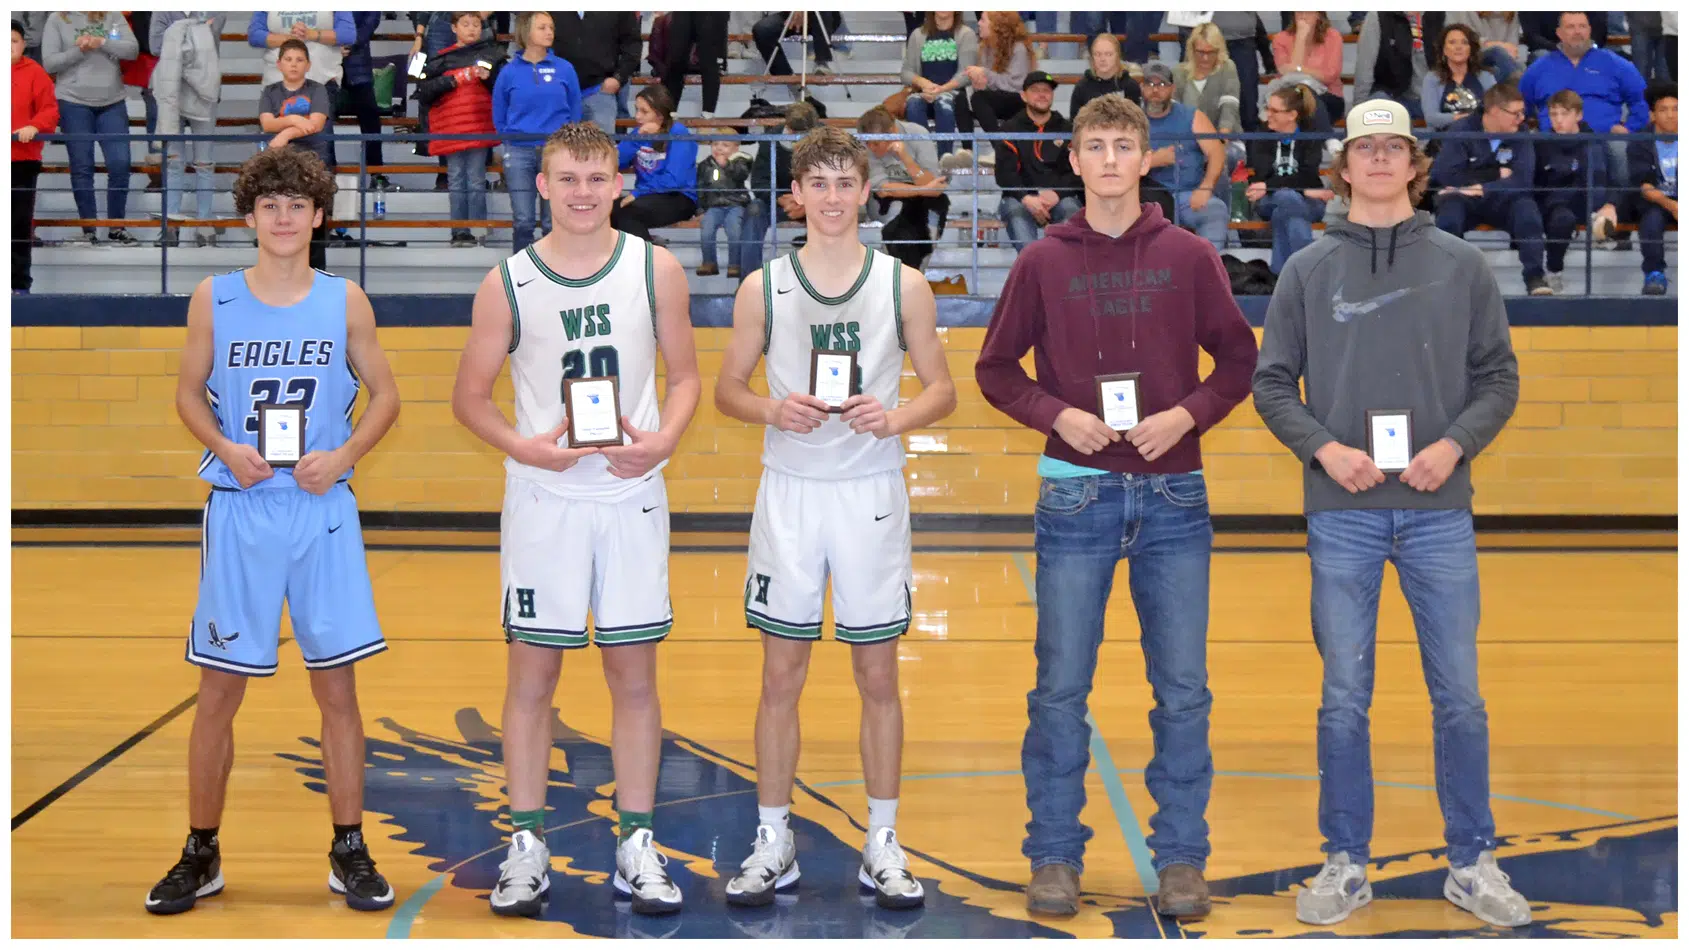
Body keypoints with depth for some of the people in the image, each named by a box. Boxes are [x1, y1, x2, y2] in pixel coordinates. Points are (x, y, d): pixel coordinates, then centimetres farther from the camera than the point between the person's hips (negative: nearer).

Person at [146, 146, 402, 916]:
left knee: (337, 686, 3)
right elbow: (189, 393, 9)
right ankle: (201, 855, 19)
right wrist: (228, 448, -10)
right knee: (219, 689, 4)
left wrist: (343, 455, -8)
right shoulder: (214, 298, 2)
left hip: (322, 509, 0)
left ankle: (349, 853, 15)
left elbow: (384, 395, 8)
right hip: (239, 510, 0)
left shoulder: (345, 301, 2)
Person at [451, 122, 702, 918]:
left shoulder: (656, 270, 1)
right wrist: (522, 447, -13)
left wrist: (665, 439, -11)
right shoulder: (507, 283, -1)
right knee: (532, 672, 4)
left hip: (632, 495, 1)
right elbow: (469, 395, 4)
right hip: (541, 498, 0)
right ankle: (528, 845, 16)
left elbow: (684, 375, 8)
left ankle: (637, 845, 15)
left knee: (635, 673, 5)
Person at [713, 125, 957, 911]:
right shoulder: (764, 286, 2)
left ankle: (882, 846, 17)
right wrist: (773, 410, -14)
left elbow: (941, 388, 5)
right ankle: (773, 844, 17)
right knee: (781, 675, 5)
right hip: (789, 491, 0)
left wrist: (896, 417, -15)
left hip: (872, 492, 0)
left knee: (878, 675, 6)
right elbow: (728, 387, 7)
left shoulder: (903, 285, 2)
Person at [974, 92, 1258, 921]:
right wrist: (1056, 414, -9)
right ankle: (1054, 853, 15)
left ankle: (1181, 856, 17)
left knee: (1183, 691, 4)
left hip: (1174, 495, 1)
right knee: (1060, 688, 3)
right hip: (1076, 494, 0)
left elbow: (1238, 357, 7)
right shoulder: (1043, 262, 3)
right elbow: (995, 367, 7)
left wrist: (1189, 414, -9)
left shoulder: (1189, 256, 4)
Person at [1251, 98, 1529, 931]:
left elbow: (1499, 378, 6)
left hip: (1439, 510, 0)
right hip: (1341, 513, 0)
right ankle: (1346, 863, 16)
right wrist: (1323, 447, -10)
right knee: (1344, 699, 4)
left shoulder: (1462, 265, 7)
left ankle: (1472, 863, 17)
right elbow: (1273, 383, 6)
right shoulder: (1308, 269, 6)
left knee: (1459, 697, 4)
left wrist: (1455, 444, -10)